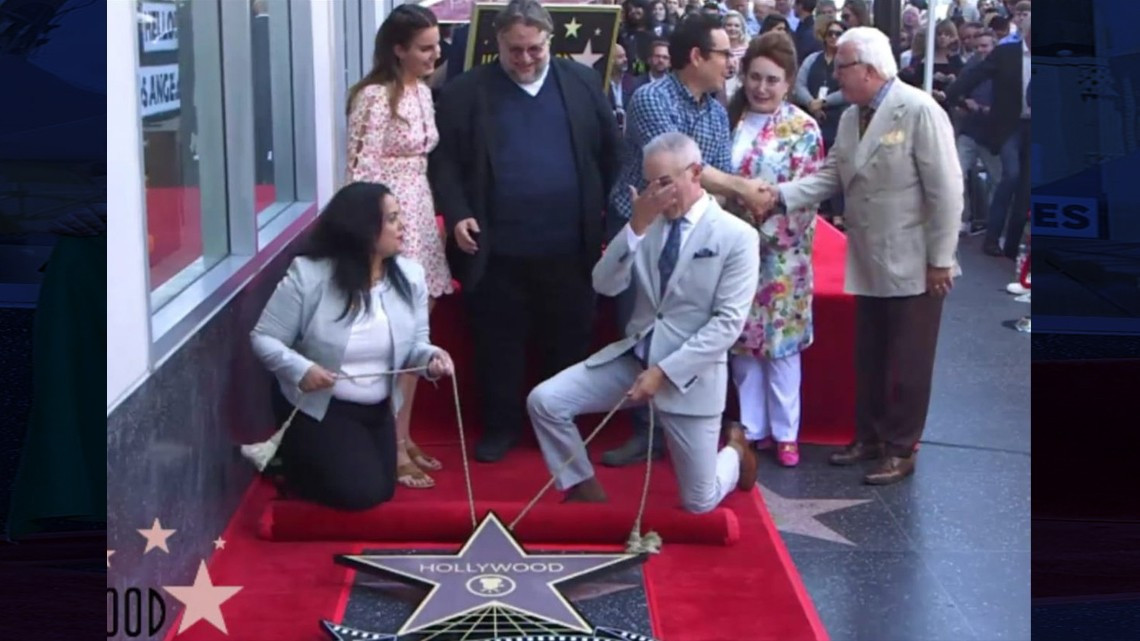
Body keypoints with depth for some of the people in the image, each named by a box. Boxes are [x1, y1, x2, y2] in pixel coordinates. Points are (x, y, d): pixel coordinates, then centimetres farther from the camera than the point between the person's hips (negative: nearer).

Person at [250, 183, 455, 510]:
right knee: (360, 492, -15)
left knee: (382, 491, 13)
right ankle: (292, 461, 15)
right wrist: (301, 370, -33)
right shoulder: (308, 274, -21)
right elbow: (264, 338, -15)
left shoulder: (410, 275, -7)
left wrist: (430, 356, -24)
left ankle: (308, 459, 39)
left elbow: (413, 344, 0)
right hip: (316, 407, -6)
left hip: (377, 410, 6)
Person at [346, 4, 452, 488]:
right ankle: (392, 450, 2)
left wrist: (437, 219, 17)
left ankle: (403, 438, 22)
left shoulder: (423, 92, 11)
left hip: (421, 221, 8)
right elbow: (362, 171, -15)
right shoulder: (374, 97, -14)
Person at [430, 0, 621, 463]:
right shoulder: (465, 92, 1)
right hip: (497, 251, -1)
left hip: (568, 249, 2)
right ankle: (500, 427, 22)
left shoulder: (582, 82, 6)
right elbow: (444, 160, 1)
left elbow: (610, 151, 10)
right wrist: (457, 214, -12)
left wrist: (599, 211, 5)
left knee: (568, 344, 11)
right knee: (498, 344, 7)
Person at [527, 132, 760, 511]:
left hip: (689, 373, -4)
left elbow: (728, 323, -16)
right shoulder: (649, 224, 4)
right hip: (632, 357, 4)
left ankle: (733, 453, 38)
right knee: (544, 401, -13)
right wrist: (636, 226, -17)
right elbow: (604, 285, -5)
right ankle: (586, 490, 9)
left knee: (698, 503, 3)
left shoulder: (737, 236, -10)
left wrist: (665, 372, -20)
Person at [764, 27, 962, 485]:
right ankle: (869, 437, 32)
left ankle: (900, 450, 18)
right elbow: (831, 176, 2)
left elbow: (945, 189, -17)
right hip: (869, 266, 7)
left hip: (912, 265, -7)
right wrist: (781, 194, -14)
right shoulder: (850, 117, 7)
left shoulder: (919, 111, -16)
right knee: (868, 361, 17)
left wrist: (941, 260, -17)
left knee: (907, 365, 5)